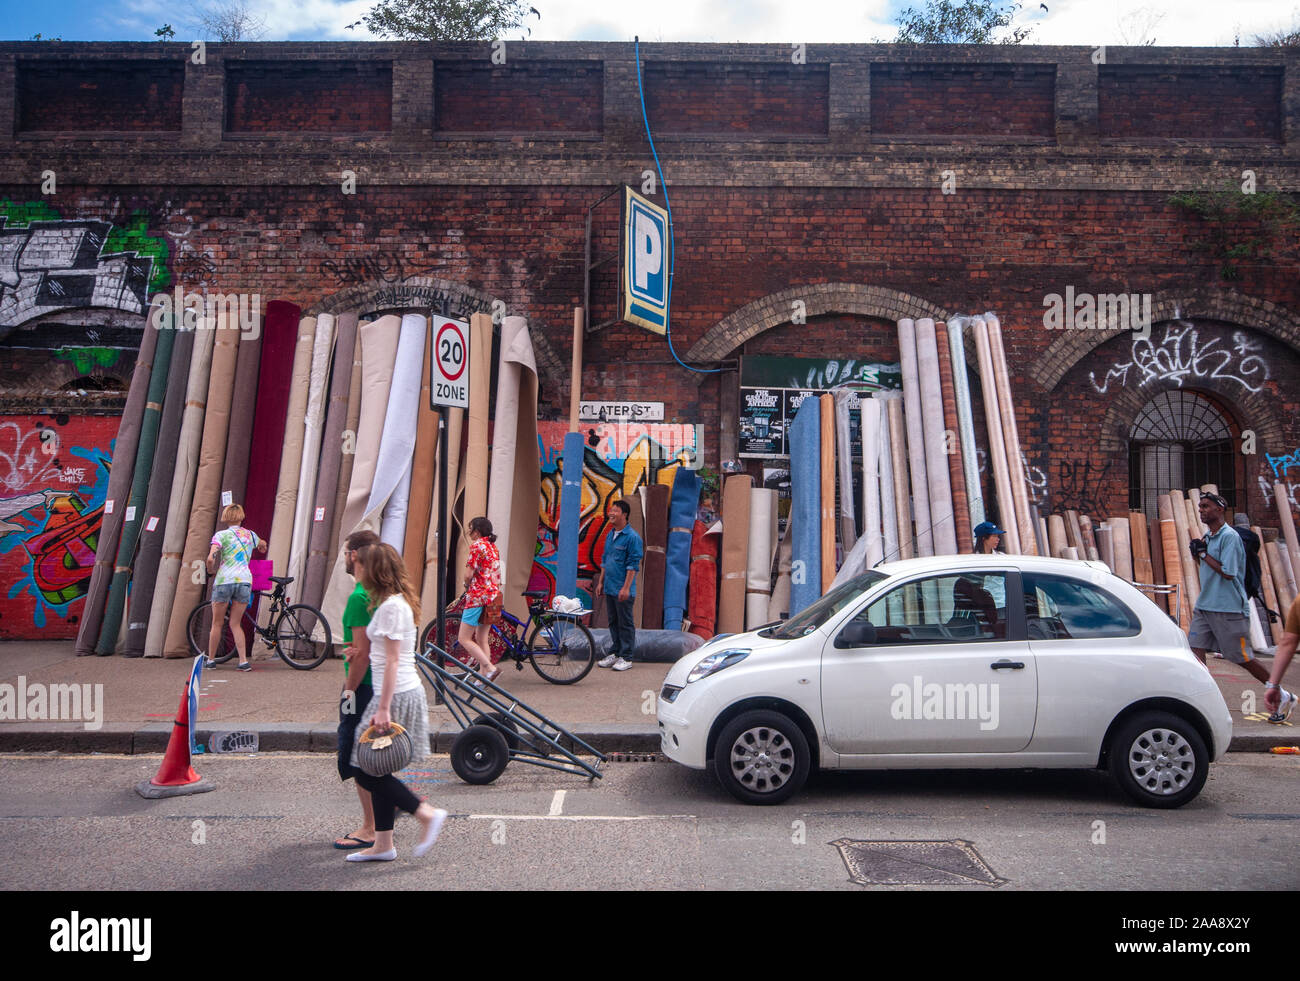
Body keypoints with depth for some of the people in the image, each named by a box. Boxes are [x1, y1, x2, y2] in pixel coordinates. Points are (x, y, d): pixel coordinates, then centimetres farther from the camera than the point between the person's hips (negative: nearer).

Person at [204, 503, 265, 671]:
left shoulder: (221, 535, 1)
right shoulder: (250, 535, 14)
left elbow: (211, 558, -13)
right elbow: (262, 545, 38)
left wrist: (210, 570, 9)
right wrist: (261, 547, 62)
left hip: (224, 580, -3)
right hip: (245, 581, 3)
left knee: (217, 623, 11)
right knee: (235, 624, 9)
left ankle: (210, 660, 19)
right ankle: (244, 661, -1)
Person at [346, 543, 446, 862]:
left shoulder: (392, 606, -16)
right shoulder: (390, 602, 14)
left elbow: (392, 660, -19)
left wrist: (383, 708, -20)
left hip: (396, 695, -10)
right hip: (397, 694, 10)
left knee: (368, 772, -4)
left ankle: (427, 814, 1)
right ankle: (383, 845, 21)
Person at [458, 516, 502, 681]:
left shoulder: (477, 545, -10)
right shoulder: (493, 546, 16)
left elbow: (468, 575, -14)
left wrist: (467, 587, 6)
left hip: (478, 595, -9)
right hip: (493, 596, 9)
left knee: (464, 638, -4)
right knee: (482, 640, 13)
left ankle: (490, 668, -14)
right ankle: (483, 675, 13)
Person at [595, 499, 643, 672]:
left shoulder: (632, 537, -12)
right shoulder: (609, 535, 13)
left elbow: (633, 565, -15)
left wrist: (626, 588, -19)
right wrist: (600, 581, 16)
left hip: (623, 590, -8)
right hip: (609, 588, 8)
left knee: (625, 623, 0)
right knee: (613, 622, 14)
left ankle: (626, 657, 7)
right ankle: (614, 653, 23)